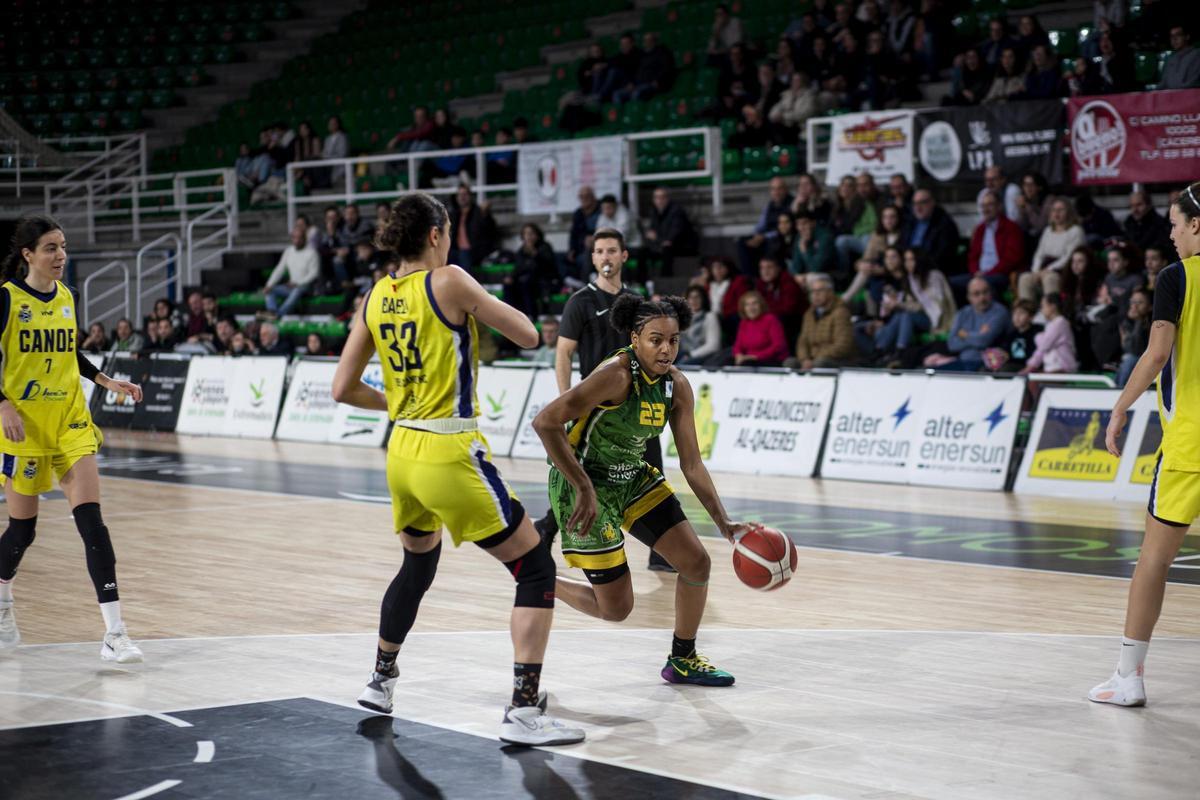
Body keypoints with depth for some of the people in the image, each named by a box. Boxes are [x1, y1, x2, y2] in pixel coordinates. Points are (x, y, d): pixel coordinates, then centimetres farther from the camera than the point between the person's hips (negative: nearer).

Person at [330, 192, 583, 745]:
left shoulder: (376, 297, 6)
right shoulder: (447, 281, -12)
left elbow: (343, 389, 9)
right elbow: (528, 335, -7)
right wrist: (481, 302, 10)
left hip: (402, 453, 7)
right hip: (450, 456, -7)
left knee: (416, 568, 31)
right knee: (536, 571, -1)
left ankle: (380, 681, 44)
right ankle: (523, 712, -9)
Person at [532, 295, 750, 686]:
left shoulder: (677, 385, -5)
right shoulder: (616, 375, -27)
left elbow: (692, 465, 0)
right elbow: (545, 422, -31)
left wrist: (724, 522, -8)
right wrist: (584, 488, -30)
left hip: (633, 478, 7)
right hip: (585, 483, -7)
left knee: (697, 562, 4)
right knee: (616, 608, -4)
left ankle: (682, 660, 25)